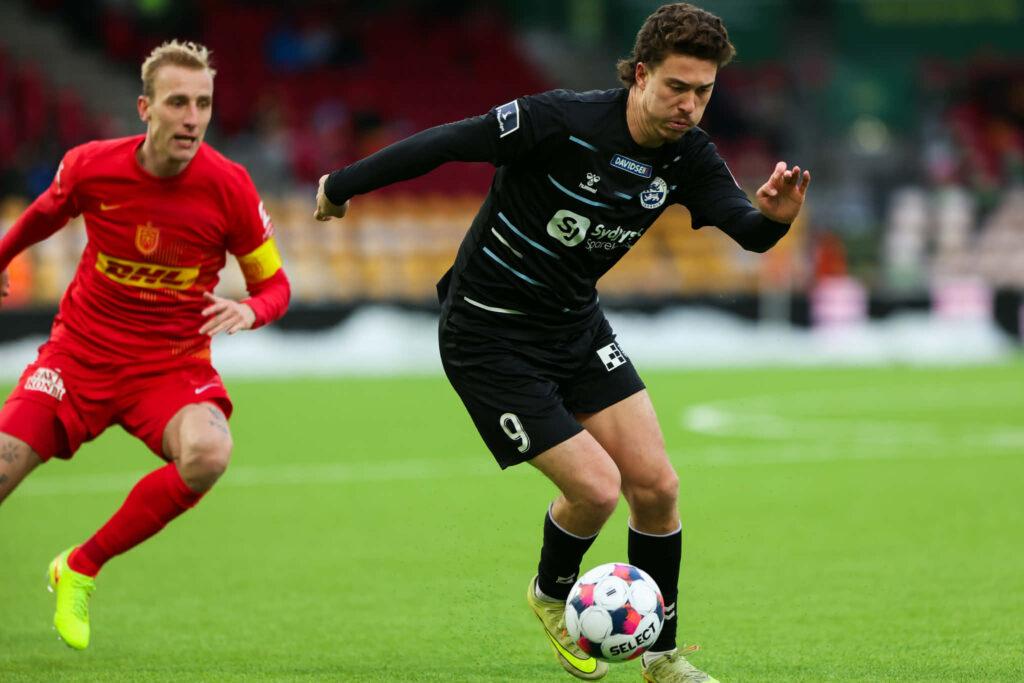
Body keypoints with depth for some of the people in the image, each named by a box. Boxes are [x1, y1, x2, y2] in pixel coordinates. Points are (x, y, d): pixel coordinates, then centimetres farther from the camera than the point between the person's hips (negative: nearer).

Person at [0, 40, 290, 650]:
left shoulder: (229, 186, -12)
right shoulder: (90, 167, -9)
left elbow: (274, 284, -1)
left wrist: (249, 310, -24)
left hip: (174, 365, -1)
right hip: (81, 350, 1)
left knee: (209, 455, -31)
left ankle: (80, 570, -11)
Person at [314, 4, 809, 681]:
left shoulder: (687, 155, -7)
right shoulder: (564, 122, -26)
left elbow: (745, 230, -19)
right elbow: (445, 143, -18)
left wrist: (774, 216, -44)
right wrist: (341, 187, -8)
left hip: (577, 324, 6)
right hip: (488, 338, -6)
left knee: (656, 484, -2)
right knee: (595, 488, -13)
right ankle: (552, 595, 21)